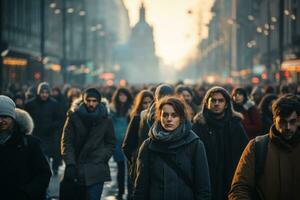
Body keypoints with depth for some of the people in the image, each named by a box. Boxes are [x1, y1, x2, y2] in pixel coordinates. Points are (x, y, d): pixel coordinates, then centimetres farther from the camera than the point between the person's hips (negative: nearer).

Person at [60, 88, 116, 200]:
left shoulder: (105, 120, 4)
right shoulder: (73, 116, 0)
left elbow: (111, 143, 13)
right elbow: (66, 141, -2)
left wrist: (102, 159, -2)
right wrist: (70, 164, -11)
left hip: (96, 171, -1)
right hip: (76, 170, 1)